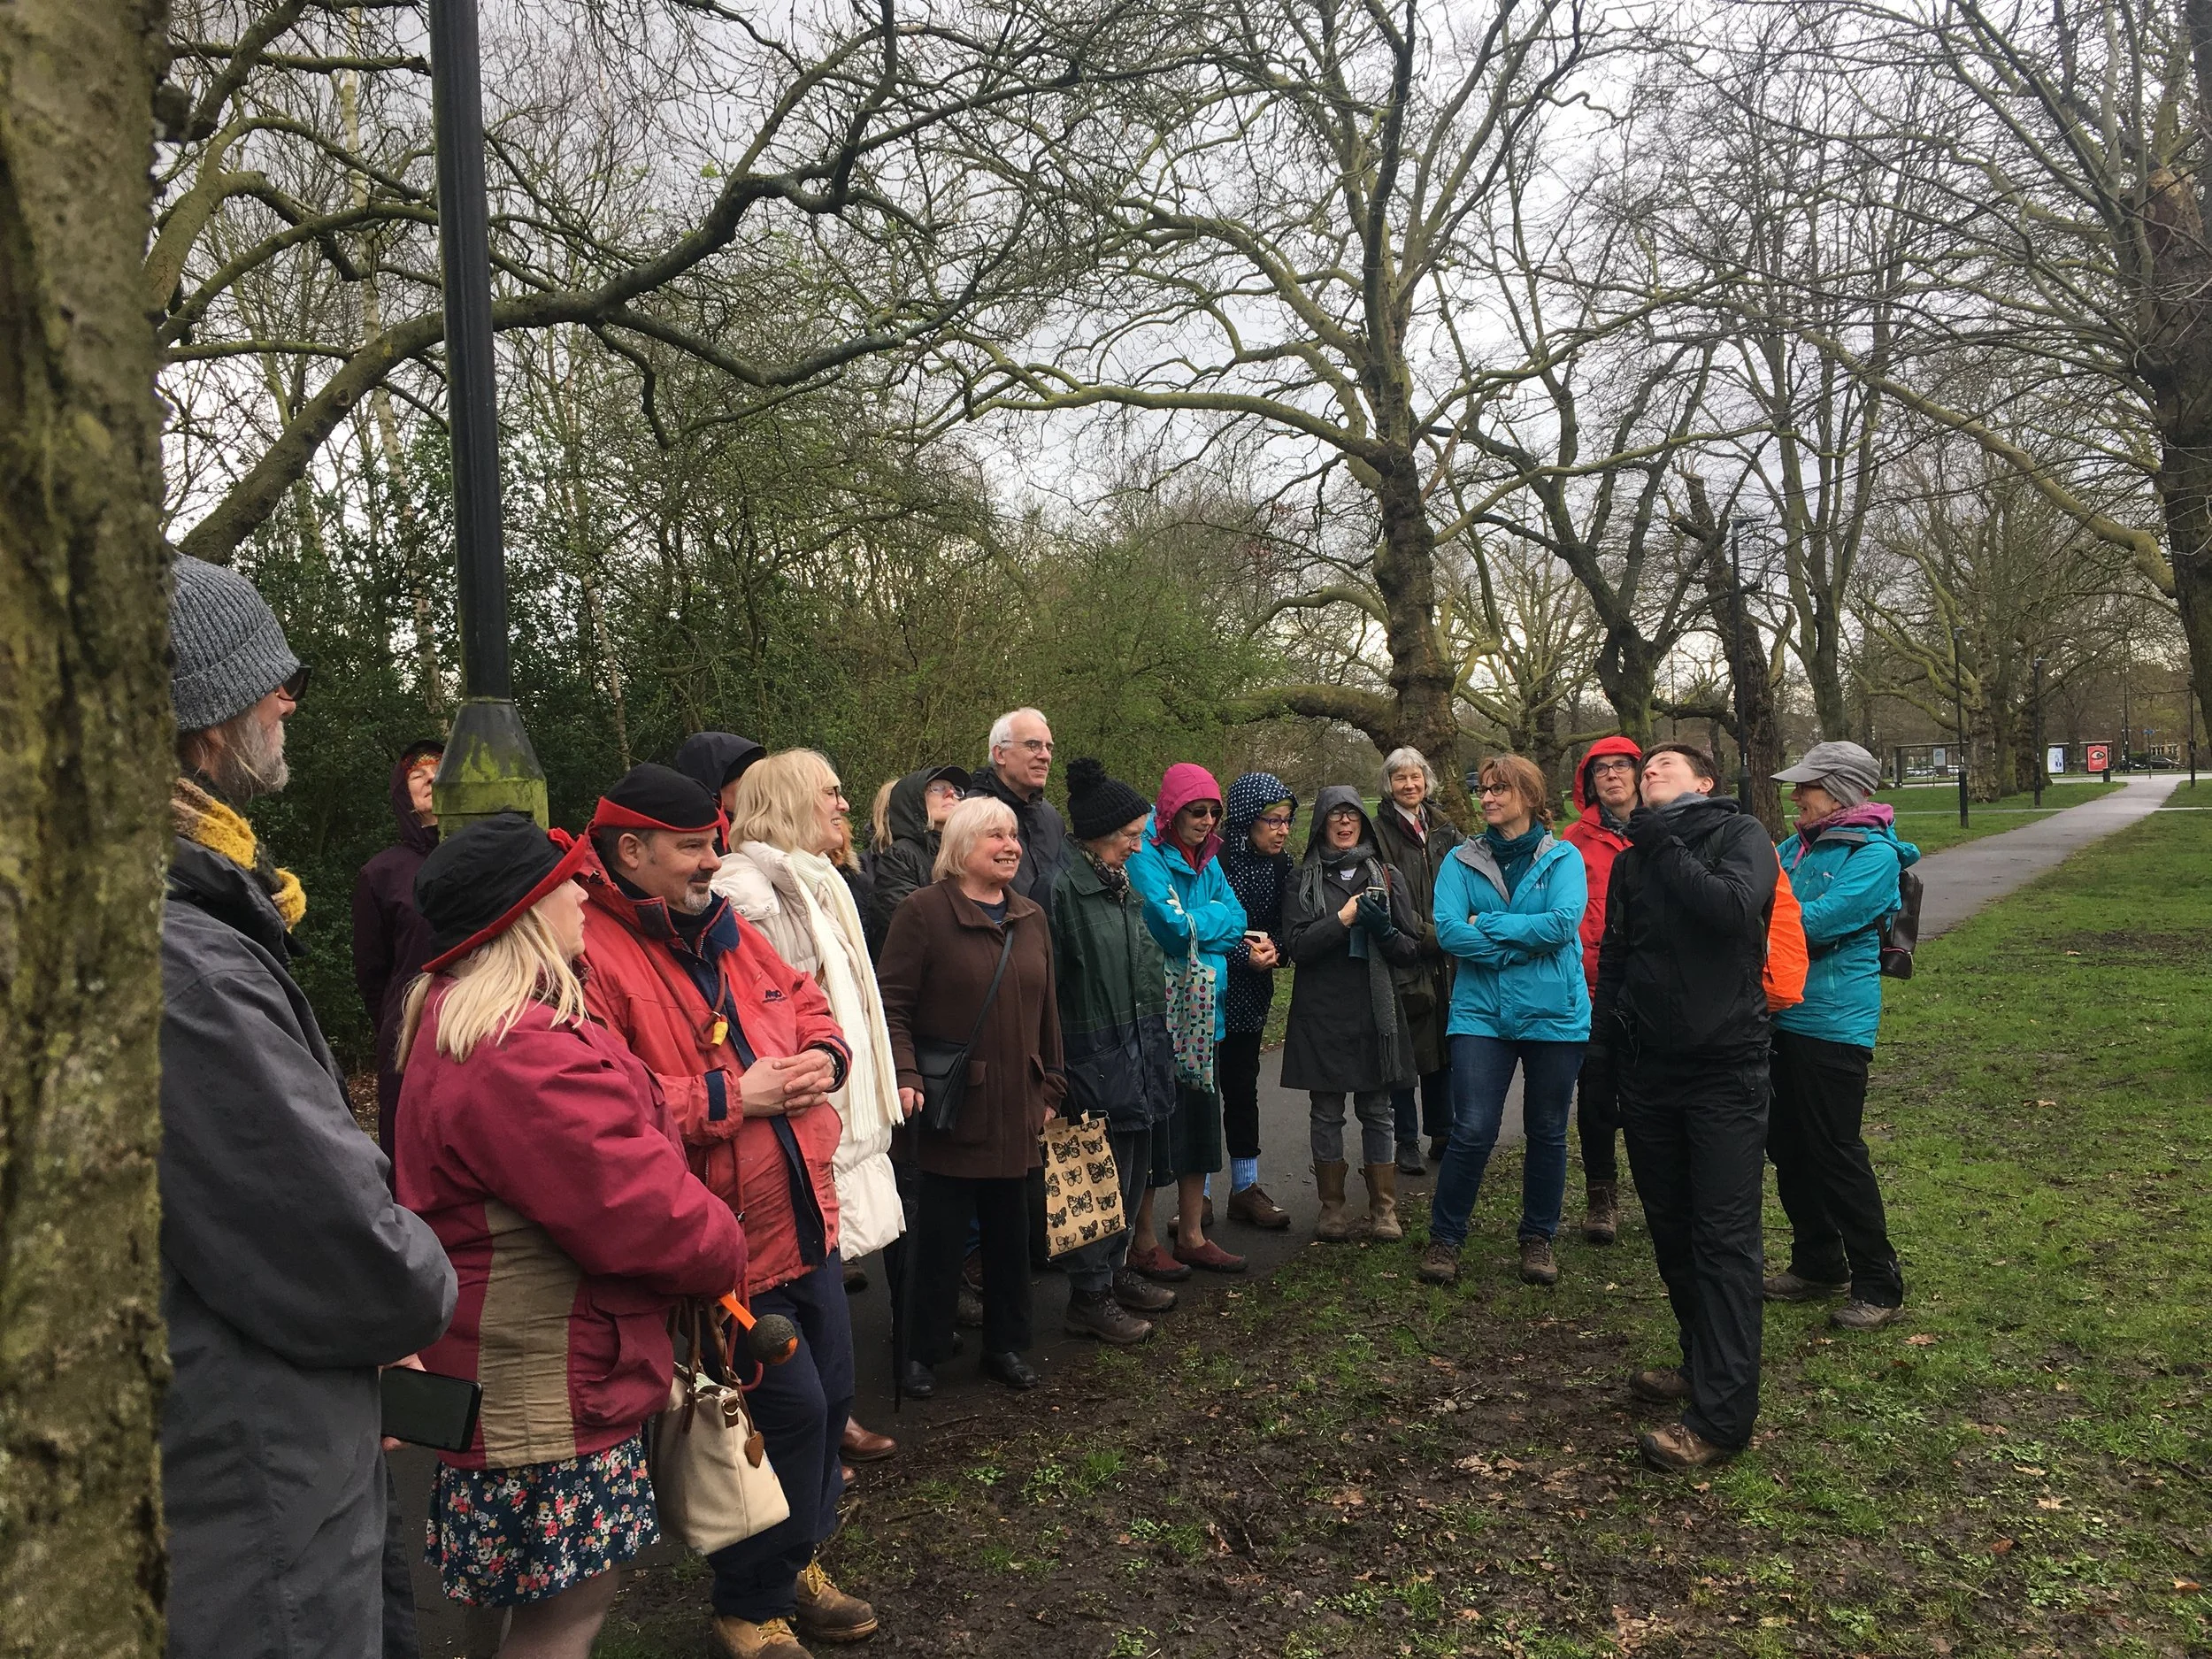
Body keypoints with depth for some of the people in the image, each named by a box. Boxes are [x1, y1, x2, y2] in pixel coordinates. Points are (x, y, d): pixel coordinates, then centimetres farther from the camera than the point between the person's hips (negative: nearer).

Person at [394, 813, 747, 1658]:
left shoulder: (456, 1018, 9)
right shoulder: (518, 1058, -28)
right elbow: (640, 1211, -26)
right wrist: (723, 1252, -7)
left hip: (546, 1367, 11)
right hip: (550, 1383, -10)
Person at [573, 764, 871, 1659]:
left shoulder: (728, 932, 9)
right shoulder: (591, 955, -17)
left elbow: (808, 1003, 20)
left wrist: (824, 1056, -3)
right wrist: (729, 1096, -23)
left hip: (807, 1220, 8)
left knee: (829, 1393, 17)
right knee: (790, 1409, -2)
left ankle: (797, 1563, 42)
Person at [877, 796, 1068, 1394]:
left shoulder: (1031, 918, 11)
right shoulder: (924, 911, -8)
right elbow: (892, 1004, -11)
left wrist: (1051, 1087, 14)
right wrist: (905, 1076, -21)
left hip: (1016, 1109, 5)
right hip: (949, 1108, -5)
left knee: (1010, 1232, 13)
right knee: (939, 1236, 4)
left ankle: (1006, 1346, 29)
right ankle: (924, 1354, 21)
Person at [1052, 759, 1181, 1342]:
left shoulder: (1126, 887, 13)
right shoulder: (1065, 889, -16)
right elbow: (1048, 983, -18)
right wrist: (1058, 1071, -19)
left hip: (1140, 1053, 9)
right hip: (1097, 1059, -9)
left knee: (1133, 1171, 17)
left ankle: (1114, 1270, 33)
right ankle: (1089, 1296, 13)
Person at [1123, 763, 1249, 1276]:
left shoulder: (1207, 859, 11)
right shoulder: (1146, 857, -13)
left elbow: (1236, 921, 4)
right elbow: (1173, 926, -22)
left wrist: (1192, 923, -11)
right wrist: (1212, 919, -6)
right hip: (1157, 1012, -8)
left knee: (1201, 1118, 13)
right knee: (1155, 1123, 0)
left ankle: (1192, 1236, 25)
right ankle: (1143, 1243, 13)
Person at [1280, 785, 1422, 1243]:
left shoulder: (1385, 877, 9)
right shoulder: (1305, 880, 4)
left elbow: (1412, 949, 6)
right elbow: (1297, 946, -7)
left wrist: (1384, 929, -13)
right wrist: (1343, 919, -16)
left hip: (1376, 1011, 1)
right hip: (1322, 1012, -1)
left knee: (1378, 1111, 5)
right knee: (1327, 1113, 5)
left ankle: (1384, 1213, 13)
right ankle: (1333, 1210, 15)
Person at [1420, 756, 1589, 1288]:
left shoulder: (1563, 858, 2)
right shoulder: (1462, 860, 5)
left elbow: (1564, 923, -15)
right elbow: (1448, 931, -9)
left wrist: (1488, 925, -12)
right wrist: (1525, 942, -12)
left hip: (1554, 1015, 0)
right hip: (1482, 1013, 0)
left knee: (1547, 1133, 11)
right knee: (1472, 1131, -7)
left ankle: (1538, 1239, 28)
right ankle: (1444, 1238, 10)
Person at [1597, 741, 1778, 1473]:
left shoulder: (1740, 835, -3)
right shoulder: (1632, 862, 13)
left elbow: (1733, 907, -23)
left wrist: (1663, 847, -13)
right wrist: (1613, 1022, 5)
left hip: (1725, 1065, -6)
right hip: (1648, 1069, 6)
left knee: (1724, 1236, -5)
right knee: (1670, 1227, 14)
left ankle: (1721, 1413, -3)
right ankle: (1703, 1363, 30)